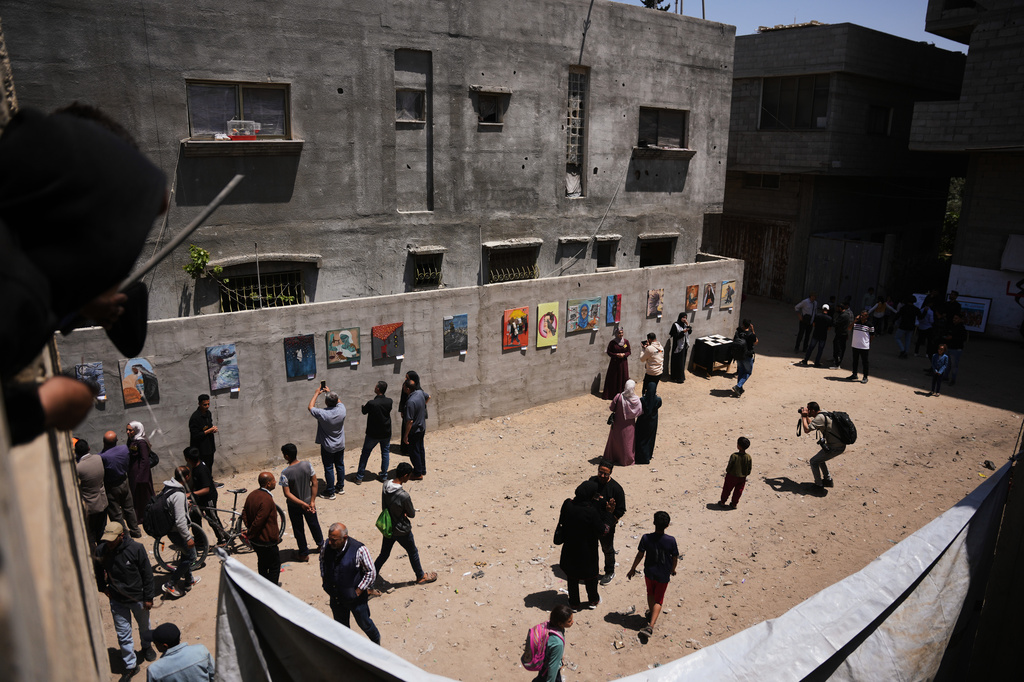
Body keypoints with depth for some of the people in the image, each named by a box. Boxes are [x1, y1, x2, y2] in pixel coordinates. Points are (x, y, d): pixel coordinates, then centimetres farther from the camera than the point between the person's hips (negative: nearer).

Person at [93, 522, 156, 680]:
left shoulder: (136, 548, -23)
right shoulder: (100, 551, -15)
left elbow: (147, 574, -13)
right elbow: (99, 571, 9)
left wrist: (148, 597, -10)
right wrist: (103, 587, 8)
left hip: (138, 598, -1)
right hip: (117, 600, 1)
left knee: (144, 626, 23)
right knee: (123, 635, 8)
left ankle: (146, 646, 52)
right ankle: (131, 666, 26)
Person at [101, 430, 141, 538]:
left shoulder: (103, 456, -28)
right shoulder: (125, 448, -12)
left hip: (111, 487, -5)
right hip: (124, 482, 5)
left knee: (116, 514, 11)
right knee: (129, 508, 22)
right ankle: (135, 531, 35)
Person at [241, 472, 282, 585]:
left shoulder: (252, 494, 1)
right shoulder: (267, 500, -28)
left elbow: (244, 513, 10)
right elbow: (259, 521, -28)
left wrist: (249, 528, 9)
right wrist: (250, 533, -12)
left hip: (255, 541, 9)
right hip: (267, 541, -9)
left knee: (262, 563, 26)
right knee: (274, 566, 7)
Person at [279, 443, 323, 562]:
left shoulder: (285, 473, -26)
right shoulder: (307, 464, -17)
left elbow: (287, 494, -24)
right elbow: (314, 483, -11)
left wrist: (302, 504, -19)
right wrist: (312, 501, -4)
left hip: (294, 506, -3)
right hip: (309, 501, 3)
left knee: (298, 530, 17)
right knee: (314, 524, 26)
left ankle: (304, 554, 32)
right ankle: (321, 544, 47)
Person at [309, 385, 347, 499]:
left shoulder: (323, 414, -28)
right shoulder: (341, 410, -16)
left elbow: (310, 407, -10)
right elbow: (339, 401, 9)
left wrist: (316, 393, -1)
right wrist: (330, 392, 11)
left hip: (327, 447, -5)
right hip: (340, 445, 5)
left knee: (329, 468, 7)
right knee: (340, 465, 19)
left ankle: (330, 492, 17)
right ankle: (341, 487, 33)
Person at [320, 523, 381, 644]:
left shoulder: (359, 550, -27)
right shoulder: (326, 546, -14)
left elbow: (371, 572, -16)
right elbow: (322, 562, 10)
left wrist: (358, 592, -15)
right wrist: (324, 581, 5)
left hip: (355, 598, -4)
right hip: (335, 597, 4)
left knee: (364, 624, 17)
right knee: (341, 625, 23)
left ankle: (376, 640, 47)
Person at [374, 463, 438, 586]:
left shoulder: (385, 485, -12)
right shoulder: (404, 496, -33)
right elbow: (412, 514, -17)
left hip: (387, 527, 6)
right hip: (401, 530, -6)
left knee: (384, 554, 24)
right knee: (413, 553, 18)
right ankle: (421, 577, 38)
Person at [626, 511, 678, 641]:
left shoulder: (646, 538, -19)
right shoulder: (671, 540, -20)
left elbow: (639, 555, -10)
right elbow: (675, 558, -8)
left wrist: (633, 569, 5)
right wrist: (673, 570, 13)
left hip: (649, 572, 1)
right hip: (663, 575, -1)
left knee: (650, 593, 28)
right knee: (658, 600, 12)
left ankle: (651, 614, 49)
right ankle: (650, 625, -1)